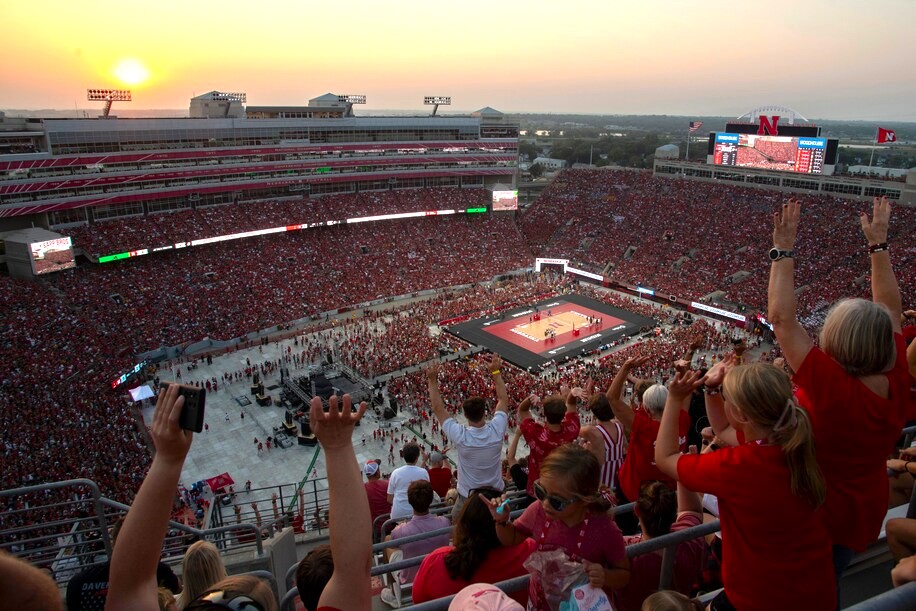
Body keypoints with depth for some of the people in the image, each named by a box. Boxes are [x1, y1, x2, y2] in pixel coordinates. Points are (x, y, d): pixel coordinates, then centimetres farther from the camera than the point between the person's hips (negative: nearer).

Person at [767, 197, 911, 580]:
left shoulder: (830, 384, -35)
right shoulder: (896, 380, -17)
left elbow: (781, 318, -33)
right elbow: (890, 310, -3)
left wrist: (783, 249, -28)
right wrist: (879, 244, 3)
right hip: (865, 512, 6)